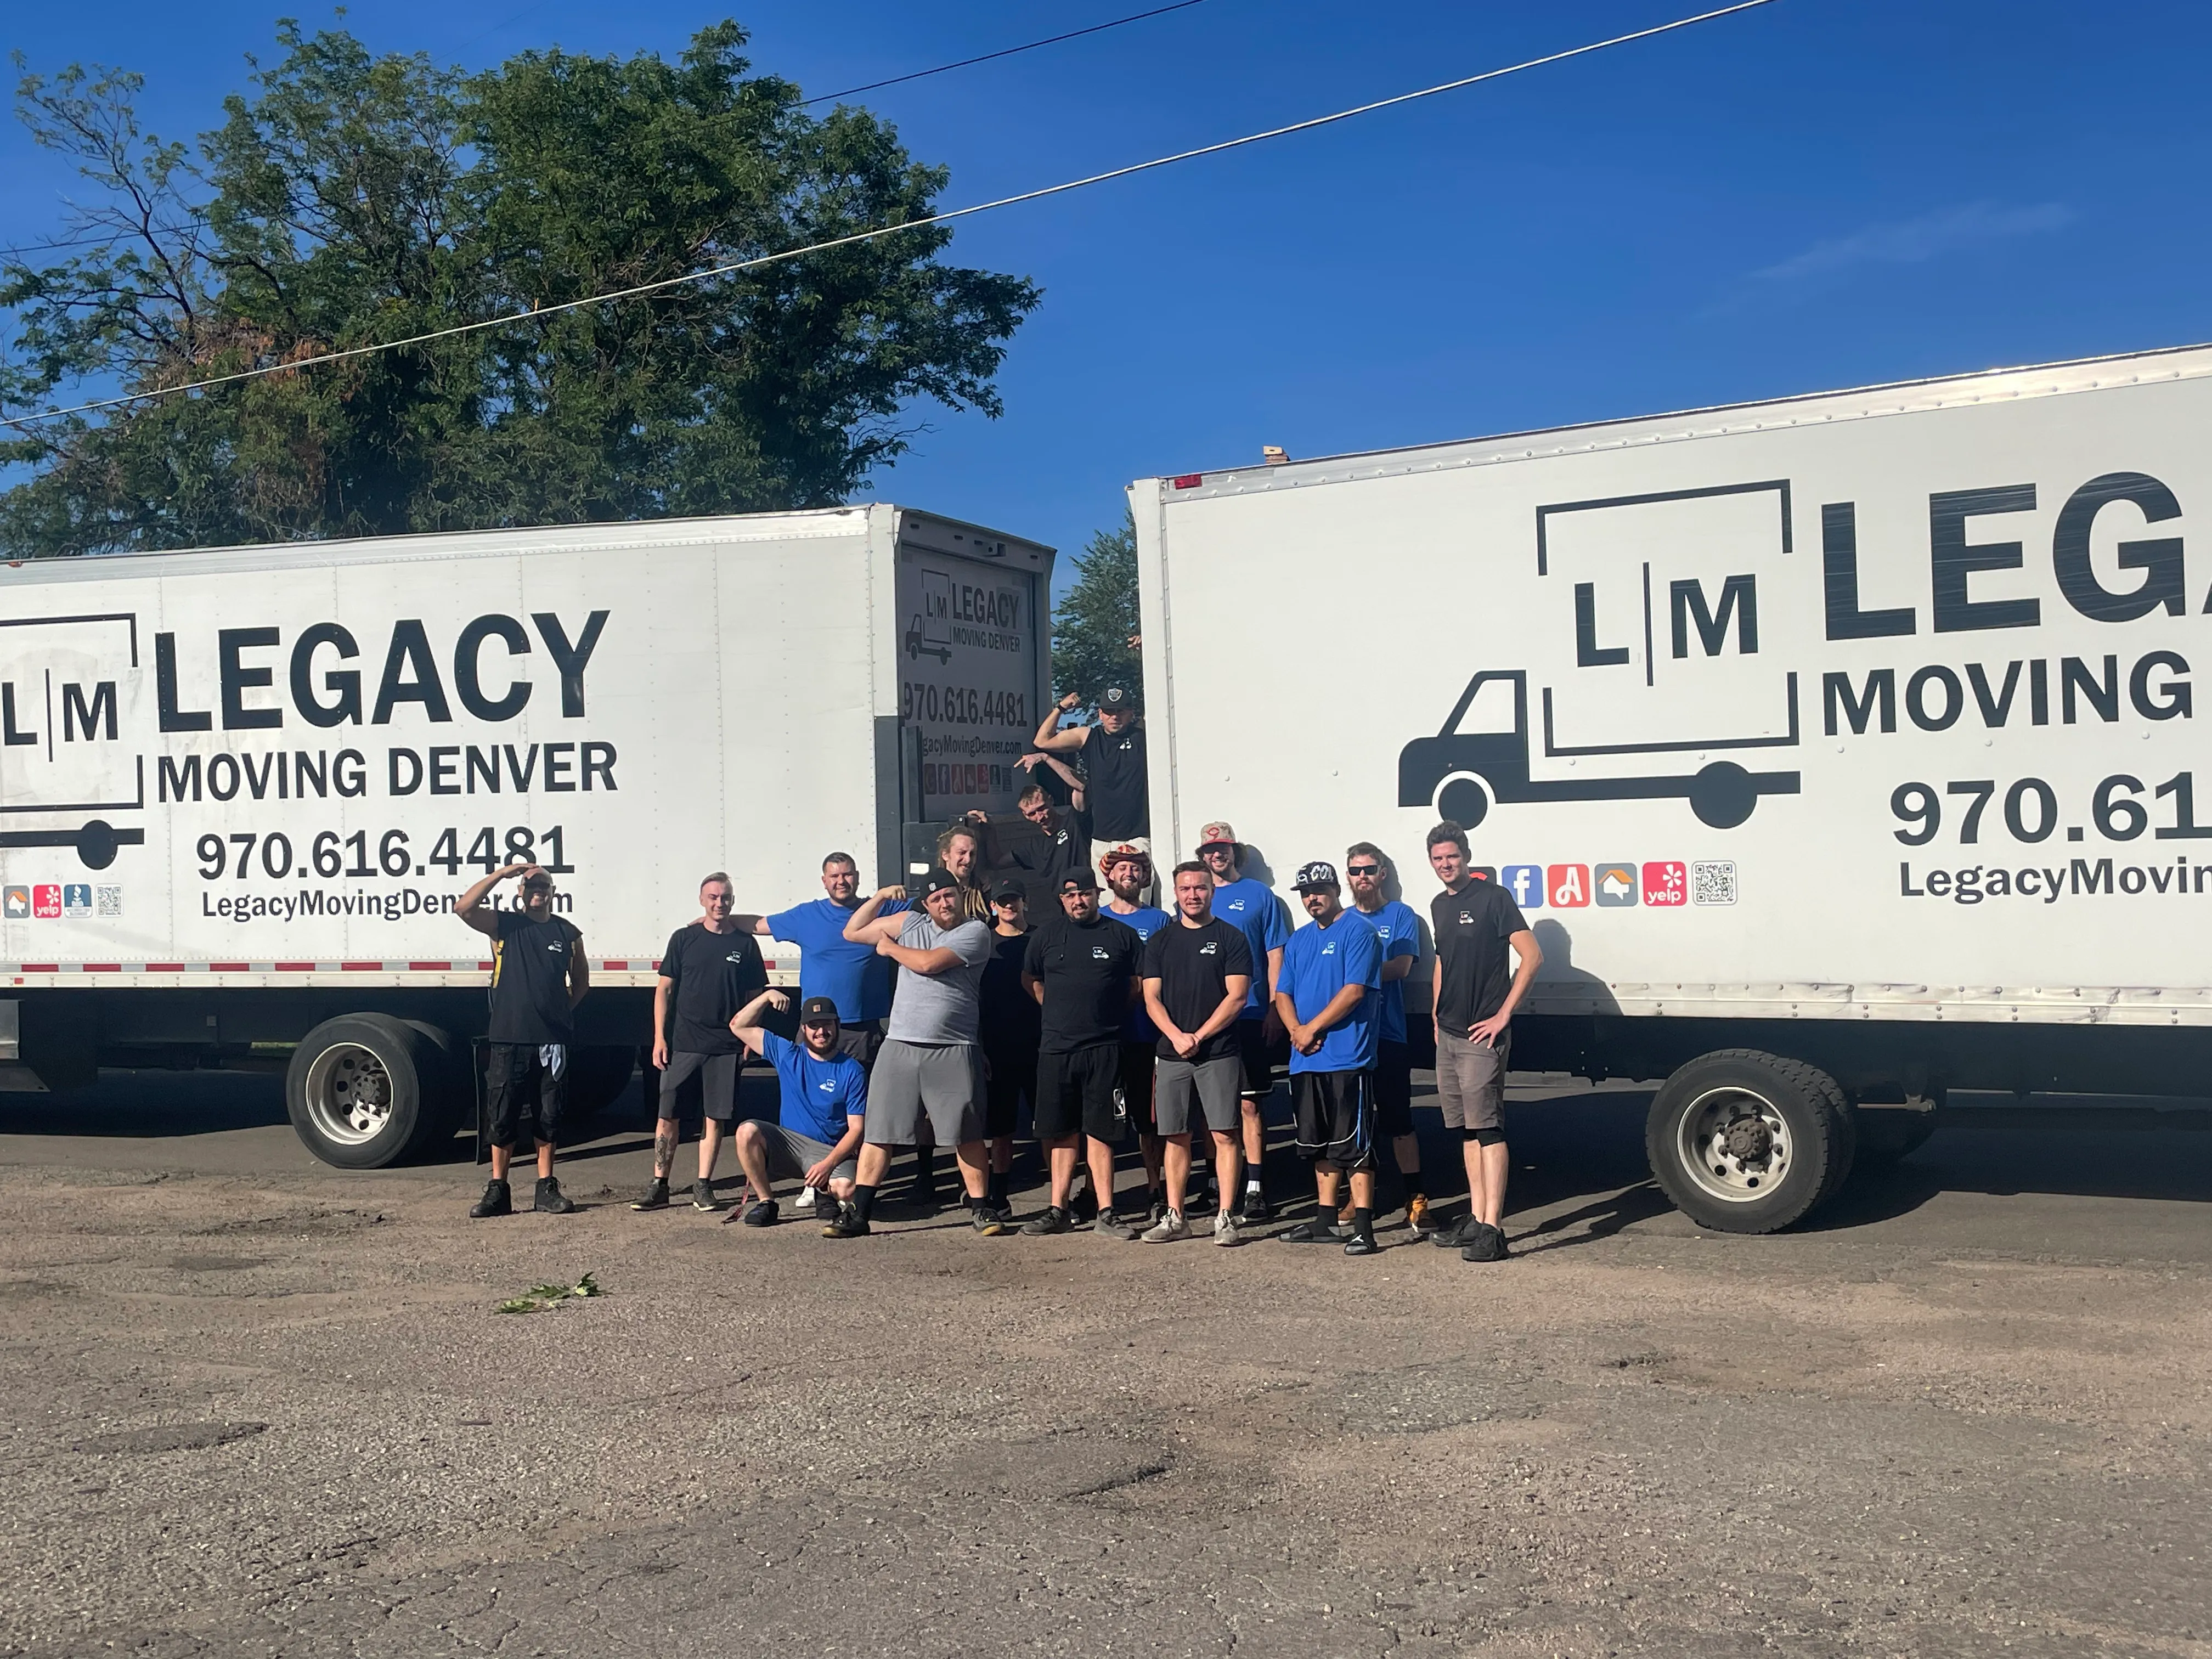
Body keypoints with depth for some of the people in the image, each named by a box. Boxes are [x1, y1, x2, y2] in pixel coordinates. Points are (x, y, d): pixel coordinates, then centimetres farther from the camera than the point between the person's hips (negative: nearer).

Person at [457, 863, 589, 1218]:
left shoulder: (568, 932, 10)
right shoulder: (504, 925, 4)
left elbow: (581, 980, 22)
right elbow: (463, 908, -13)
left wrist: (563, 1010, 9)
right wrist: (502, 873, -14)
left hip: (553, 1039, 2)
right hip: (509, 1038, -2)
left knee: (550, 1115, 7)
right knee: (503, 1116, 1)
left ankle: (547, 1189, 16)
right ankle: (497, 1191, 9)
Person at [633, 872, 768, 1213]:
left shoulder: (745, 944, 5)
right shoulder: (684, 939, 4)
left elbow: (755, 996, 11)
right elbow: (664, 989, 6)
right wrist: (660, 1038, -1)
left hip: (726, 1047, 0)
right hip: (682, 1044, 0)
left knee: (715, 1118, 3)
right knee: (668, 1116, 0)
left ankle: (703, 1187, 12)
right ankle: (659, 1187, 8)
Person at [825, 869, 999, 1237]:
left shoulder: (975, 932, -2)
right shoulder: (911, 923, 13)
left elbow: (928, 963, -13)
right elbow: (853, 932, 17)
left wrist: (888, 946, 3)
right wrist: (881, 897, 8)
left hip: (954, 1051, -3)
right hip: (899, 1046, 4)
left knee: (967, 1134, 2)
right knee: (879, 1131, 3)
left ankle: (981, 1208, 15)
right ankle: (858, 1214, 7)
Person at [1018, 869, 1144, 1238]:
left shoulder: (1121, 935, 4)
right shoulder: (1046, 935, 9)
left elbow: (1138, 984, 14)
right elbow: (1031, 980, 22)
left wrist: (1110, 1012, 7)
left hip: (1103, 1048, -2)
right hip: (1055, 1047, 2)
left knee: (1100, 1133, -2)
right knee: (1061, 1134, 7)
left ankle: (1105, 1214, 1)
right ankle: (1058, 1210, 14)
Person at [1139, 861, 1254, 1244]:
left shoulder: (1231, 938, 2)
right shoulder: (1160, 941, 12)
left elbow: (1237, 996, -5)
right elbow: (1151, 998, 7)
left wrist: (1199, 1036, -11)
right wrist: (1177, 1036, -9)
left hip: (1219, 1053, -3)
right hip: (1172, 1053, 3)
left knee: (1224, 1134, -5)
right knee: (1176, 1137, 6)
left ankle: (1226, 1217, -2)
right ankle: (1174, 1217, 12)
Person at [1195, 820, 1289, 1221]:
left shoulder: (1260, 896, 4)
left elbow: (1275, 955, 3)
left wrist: (1274, 1010, -4)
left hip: (1250, 1018, -3)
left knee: (1249, 1104, -4)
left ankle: (1255, 1188, -1)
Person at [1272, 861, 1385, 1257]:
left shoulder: (1357, 932, -6)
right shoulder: (1299, 940, 18)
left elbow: (1354, 990, -15)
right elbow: (1282, 993, 16)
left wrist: (1313, 1028, -12)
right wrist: (1296, 1030, -4)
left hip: (1347, 1058, -8)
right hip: (1305, 1060, 8)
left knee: (1354, 1146, -7)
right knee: (1321, 1146, 14)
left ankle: (1363, 1229, -6)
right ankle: (1324, 1222, 23)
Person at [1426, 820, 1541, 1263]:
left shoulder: (1493, 898, -8)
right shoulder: (1439, 906, 15)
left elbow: (1532, 957, -13)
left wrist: (1503, 1015, -14)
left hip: (1482, 1035, -8)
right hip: (1448, 1035, 8)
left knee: (1487, 1127, -10)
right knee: (1465, 1130, 11)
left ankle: (1492, 1230, -12)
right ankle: (1476, 1218, 18)